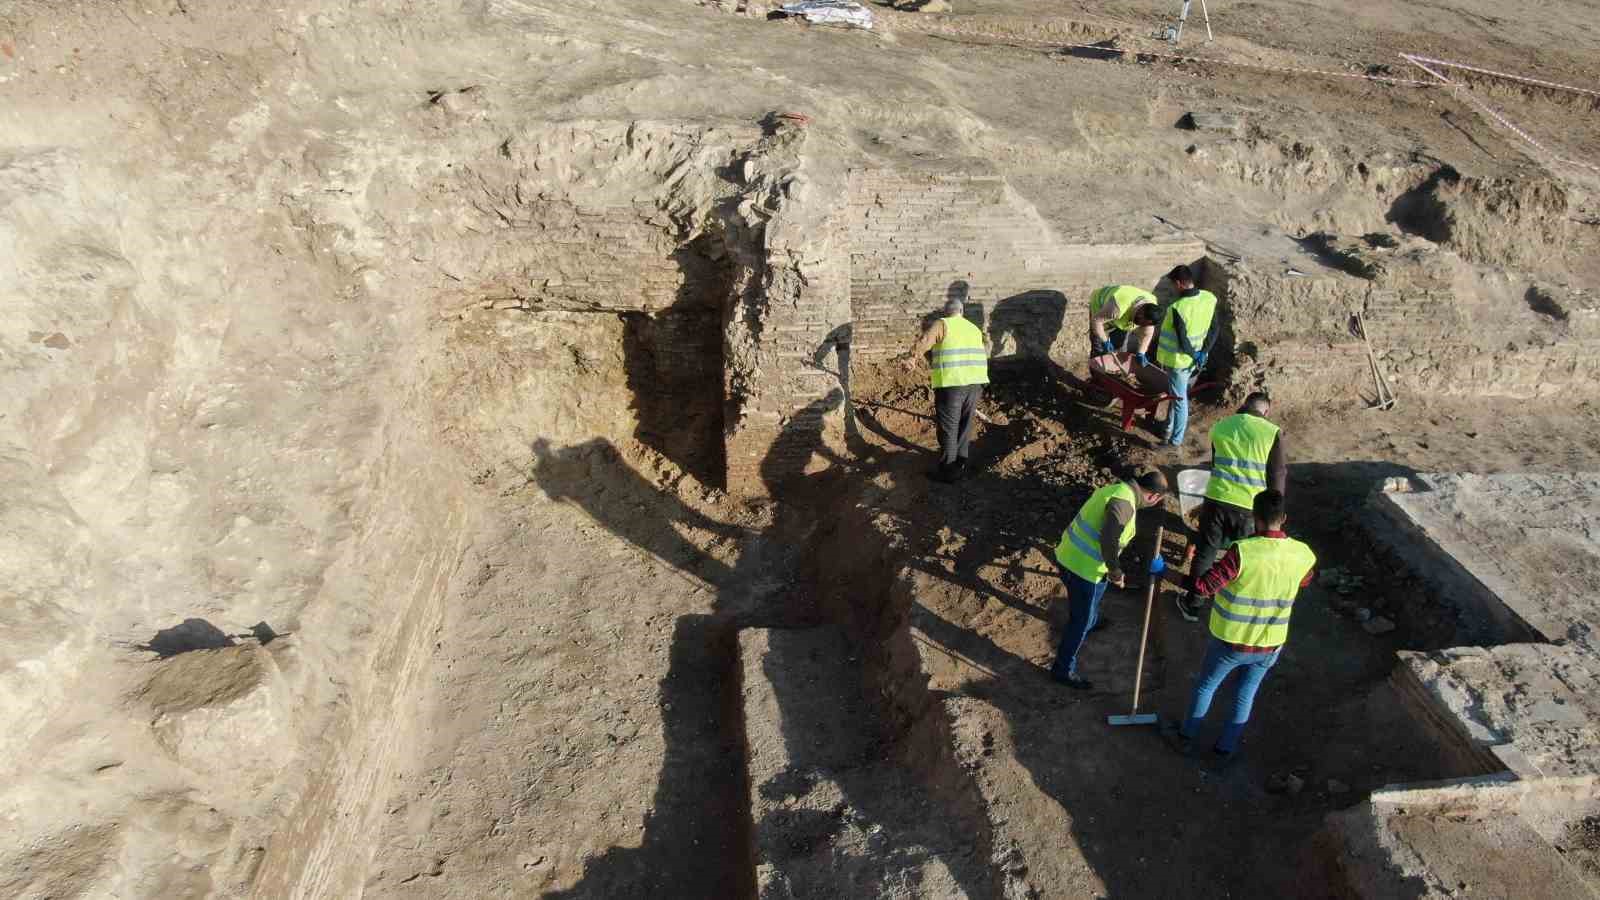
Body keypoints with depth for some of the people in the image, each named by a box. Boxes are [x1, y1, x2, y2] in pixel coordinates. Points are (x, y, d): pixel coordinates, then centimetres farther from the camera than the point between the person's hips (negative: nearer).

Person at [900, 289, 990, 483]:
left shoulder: (941, 325, -1)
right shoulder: (974, 329, 20)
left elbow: (925, 340, -20)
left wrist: (911, 357, -37)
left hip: (951, 384, -6)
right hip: (975, 384, 6)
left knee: (948, 428, 2)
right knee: (965, 424, 19)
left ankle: (947, 471, 7)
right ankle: (960, 463, 29)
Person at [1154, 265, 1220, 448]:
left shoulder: (1177, 308, -29)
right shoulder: (1209, 299, -7)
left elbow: (1182, 340, -24)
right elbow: (1214, 330, 0)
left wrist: (1194, 356, -8)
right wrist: (1203, 353, 1)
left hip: (1179, 360, -7)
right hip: (1194, 359, 7)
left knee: (1179, 399, 6)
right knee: (1176, 394, 25)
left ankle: (1176, 440, 19)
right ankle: (1170, 426, 42)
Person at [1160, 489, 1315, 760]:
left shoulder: (1243, 551, -28)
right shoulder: (1303, 554, -12)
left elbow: (1203, 586, -25)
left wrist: (1165, 573, -14)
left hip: (1231, 641, -3)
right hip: (1270, 645, 3)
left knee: (1205, 686, 21)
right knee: (1245, 696, 24)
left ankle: (1186, 738, 38)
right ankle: (1227, 747, 40)